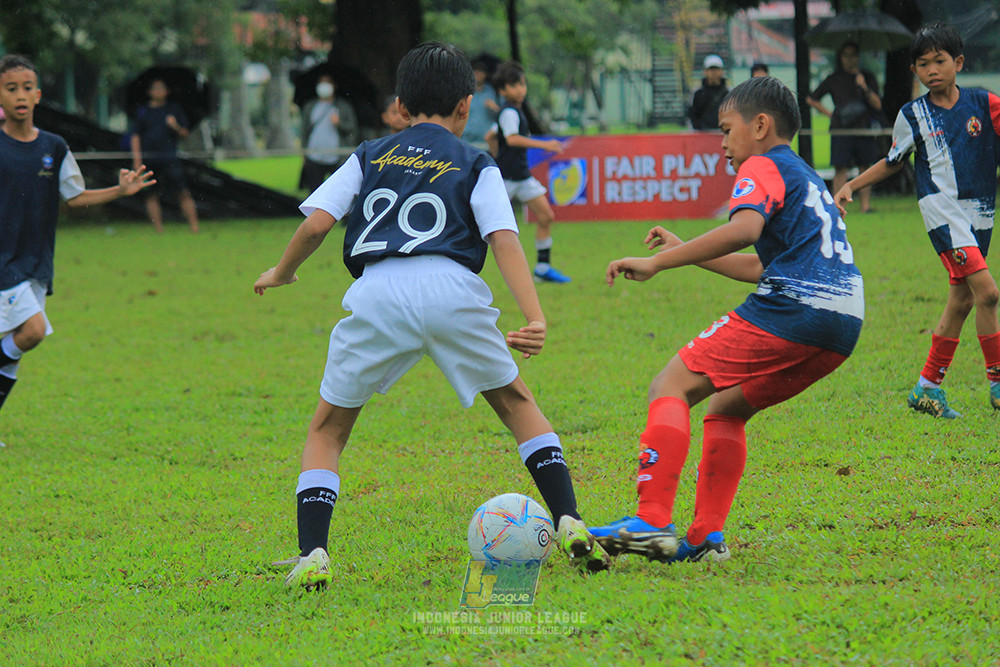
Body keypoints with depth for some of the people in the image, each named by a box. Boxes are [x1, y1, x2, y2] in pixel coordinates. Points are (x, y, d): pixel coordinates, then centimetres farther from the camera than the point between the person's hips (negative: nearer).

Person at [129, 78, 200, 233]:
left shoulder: (175, 109, 10)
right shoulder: (143, 111, 11)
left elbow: (185, 133, 11)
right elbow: (135, 135, 10)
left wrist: (176, 127, -11)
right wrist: (137, 159, 1)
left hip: (170, 158, -1)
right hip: (148, 159, 1)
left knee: (183, 194, -9)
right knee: (151, 196, 0)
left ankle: (194, 227, -9)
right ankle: (158, 229, 6)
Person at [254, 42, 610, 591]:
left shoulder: (369, 156, 23)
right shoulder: (475, 165, 19)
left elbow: (316, 222, 11)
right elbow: (503, 240, 4)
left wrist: (281, 274, 29)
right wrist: (535, 320, -5)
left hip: (377, 292, 0)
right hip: (451, 288, 0)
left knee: (327, 430, 15)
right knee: (516, 403, 21)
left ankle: (312, 555, -2)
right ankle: (570, 526, 9)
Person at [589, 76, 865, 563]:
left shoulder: (764, 167, 4)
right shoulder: (806, 177, 32)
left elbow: (744, 229, -18)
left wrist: (657, 263, -18)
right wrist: (684, 252, 40)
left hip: (792, 306, -9)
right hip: (843, 326, 9)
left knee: (670, 388, -5)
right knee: (725, 409, 22)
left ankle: (652, 522, -19)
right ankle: (707, 537, 10)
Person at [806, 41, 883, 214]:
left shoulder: (868, 78, 11)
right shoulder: (834, 80, 9)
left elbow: (877, 105, 4)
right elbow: (811, 99, 16)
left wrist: (865, 88, -10)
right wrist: (829, 114, 7)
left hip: (863, 128, 1)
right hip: (841, 129, -1)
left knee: (865, 167, 0)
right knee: (841, 168, -7)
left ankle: (865, 205, 2)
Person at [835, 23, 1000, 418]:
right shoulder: (913, 116, 3)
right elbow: (893, 162, 17)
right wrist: (852, 186, 11)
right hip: (942, 208, -3)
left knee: (961, 299, 7)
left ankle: (928, 387, 18)